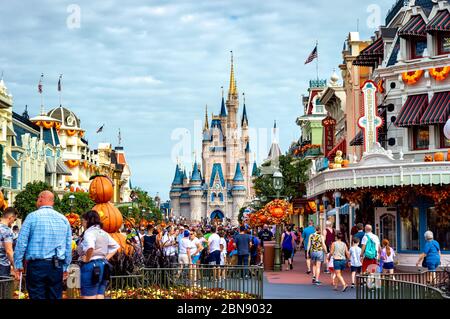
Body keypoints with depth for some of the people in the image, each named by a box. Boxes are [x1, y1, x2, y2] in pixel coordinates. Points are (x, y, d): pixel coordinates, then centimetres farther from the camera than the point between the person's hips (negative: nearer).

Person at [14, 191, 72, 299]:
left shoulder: (32, 216, -1)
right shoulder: (63, 219, 10)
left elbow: (21, 242, -2)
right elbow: (68, 246, 13)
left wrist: (18, 265, 3)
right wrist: (65, 267, 20)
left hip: (36, 265, -3)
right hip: (57, 266, 3)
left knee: (37, 296, -2)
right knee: (55, 296, 6)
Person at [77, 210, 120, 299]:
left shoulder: (89, 232, -12)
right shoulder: (103, 233, 15)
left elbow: (90, 247, -31)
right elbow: (115, 246, 24)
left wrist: (87, 259, -17)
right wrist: (106, 258, 17)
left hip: (91, 266, -9)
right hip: (103, 265, 9)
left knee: (88, 297, -6)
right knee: (100, 296, 9)